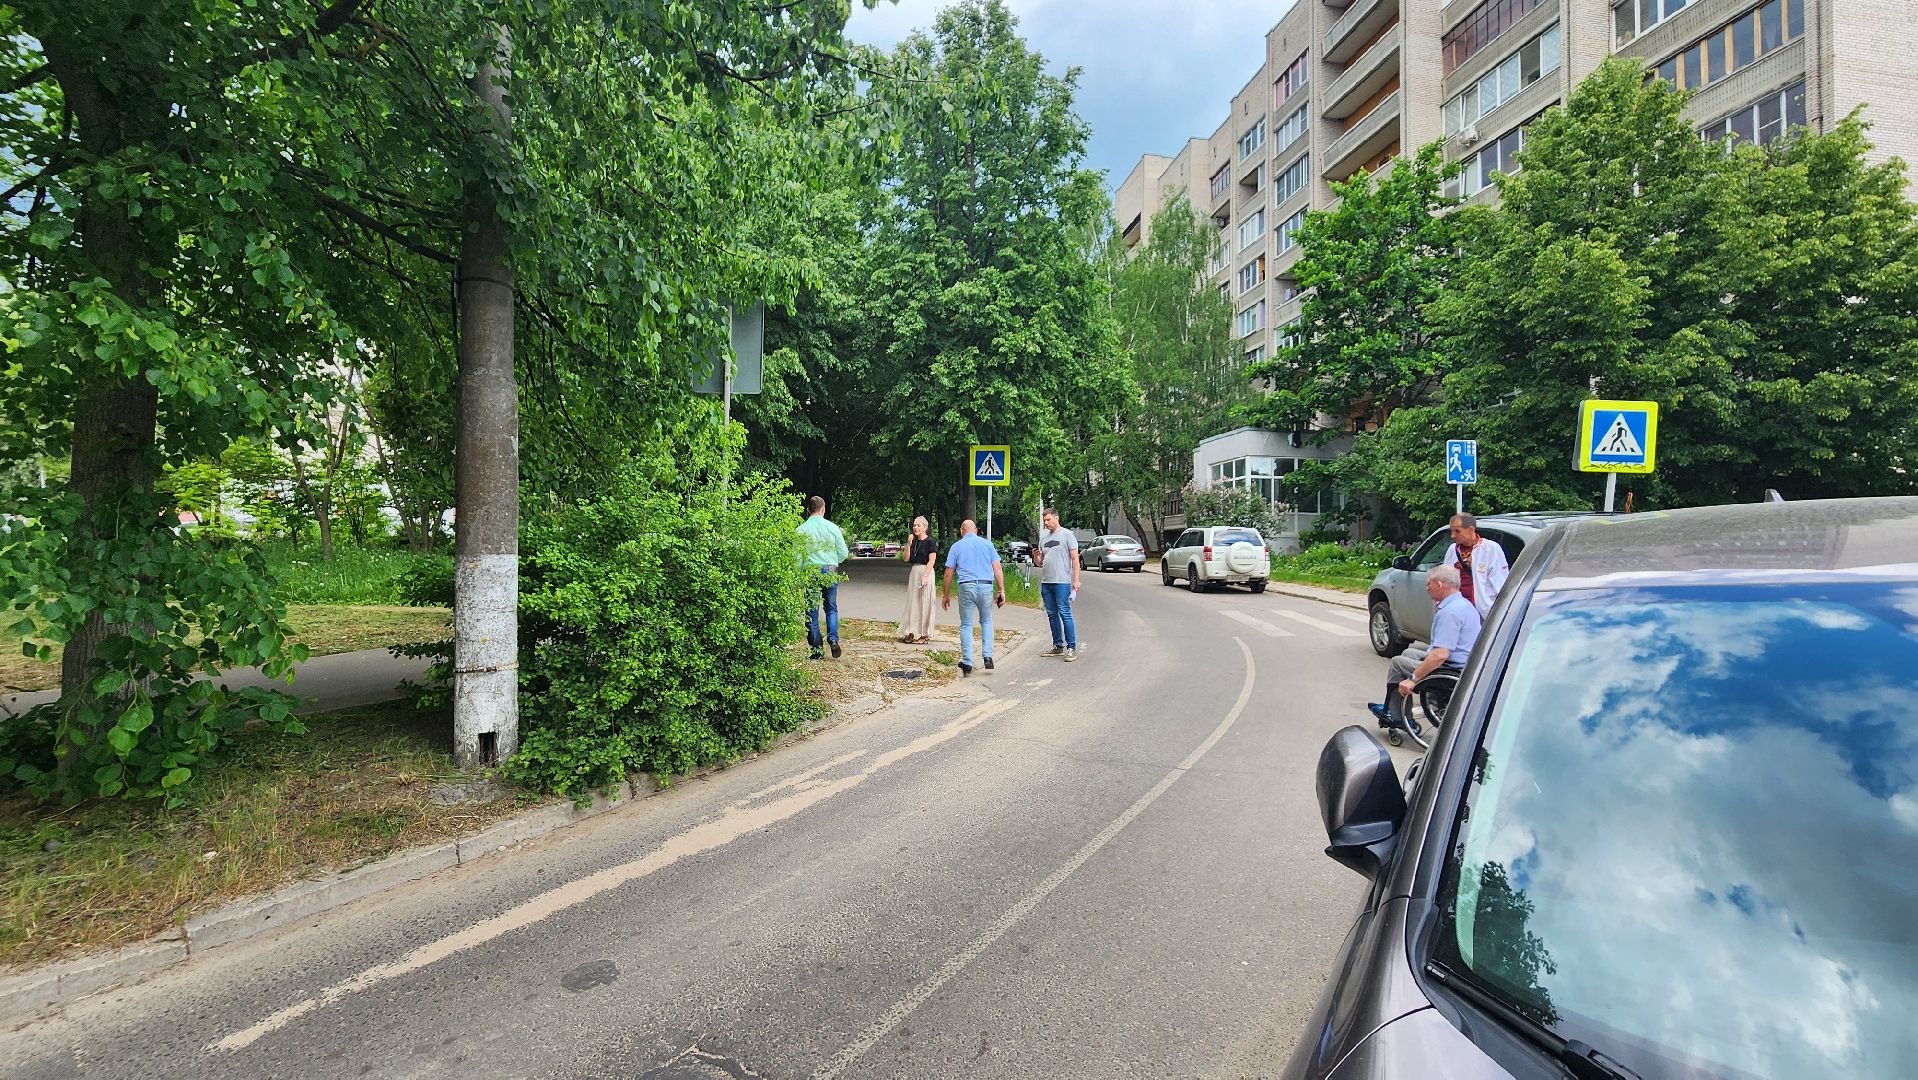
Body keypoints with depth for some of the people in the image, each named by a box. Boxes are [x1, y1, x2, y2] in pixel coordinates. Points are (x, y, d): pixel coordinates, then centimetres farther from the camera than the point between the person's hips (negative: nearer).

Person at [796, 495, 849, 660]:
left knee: (812, 611, 7)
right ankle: (833, 639, -2)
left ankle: (817, 650, 7)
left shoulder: (801, 529, -4)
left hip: (810, 572, -1)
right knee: (831, 608, 17)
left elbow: (797, 556, -6)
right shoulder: (832, 528, -1)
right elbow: (843, 553, 2)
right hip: (831, 572, 1)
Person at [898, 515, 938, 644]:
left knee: (924, 602, -3)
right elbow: (906, 559, 8)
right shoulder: (913, 541, 12)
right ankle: (912, 632, 13)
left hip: (926, 572, -7)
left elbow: (932, 560, -13)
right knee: (912, 602, 7)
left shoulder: (930, 542, -6)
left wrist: (925, 576, -21)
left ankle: (923, 634, 3)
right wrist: (909, 544, -4)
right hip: (914, 572, 7)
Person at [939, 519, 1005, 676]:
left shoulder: (956, 547, 9)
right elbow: (997, 568, 3)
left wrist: (945, 595, 14)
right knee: (986, 621, 19)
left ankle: (967, 664, 7)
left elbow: (949, 573, 7)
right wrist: (1001, 590, 4)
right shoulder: (987, 544, 11)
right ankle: (988, 657, 7)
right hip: (986, 586, 1)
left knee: (966, 625, 7)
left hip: (966, 587, -1)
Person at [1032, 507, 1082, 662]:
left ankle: (1072, 648, -7)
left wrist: (1076, 580, -13)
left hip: (1062, 581, -7)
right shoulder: (1043, 537, 17)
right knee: (1052, 614, 10)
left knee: (1064, 613, -9)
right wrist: (1035, 557, -2)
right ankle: (1058, 646, 18)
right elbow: (1039, 563, 21)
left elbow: (1075, 558, -5)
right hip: (1046, 582, 7)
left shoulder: (1067, 534, -1)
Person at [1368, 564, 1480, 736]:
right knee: (1409, 653, 22)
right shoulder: (1464, 603, 10)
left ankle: (1397, 717, 15)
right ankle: (1399, 715, 23)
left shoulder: (1449, 612, -25)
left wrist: (1413, 679, -24)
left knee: (1397, 662, 2)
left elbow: (1440, 655, -31)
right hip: (1466, 665, 11)